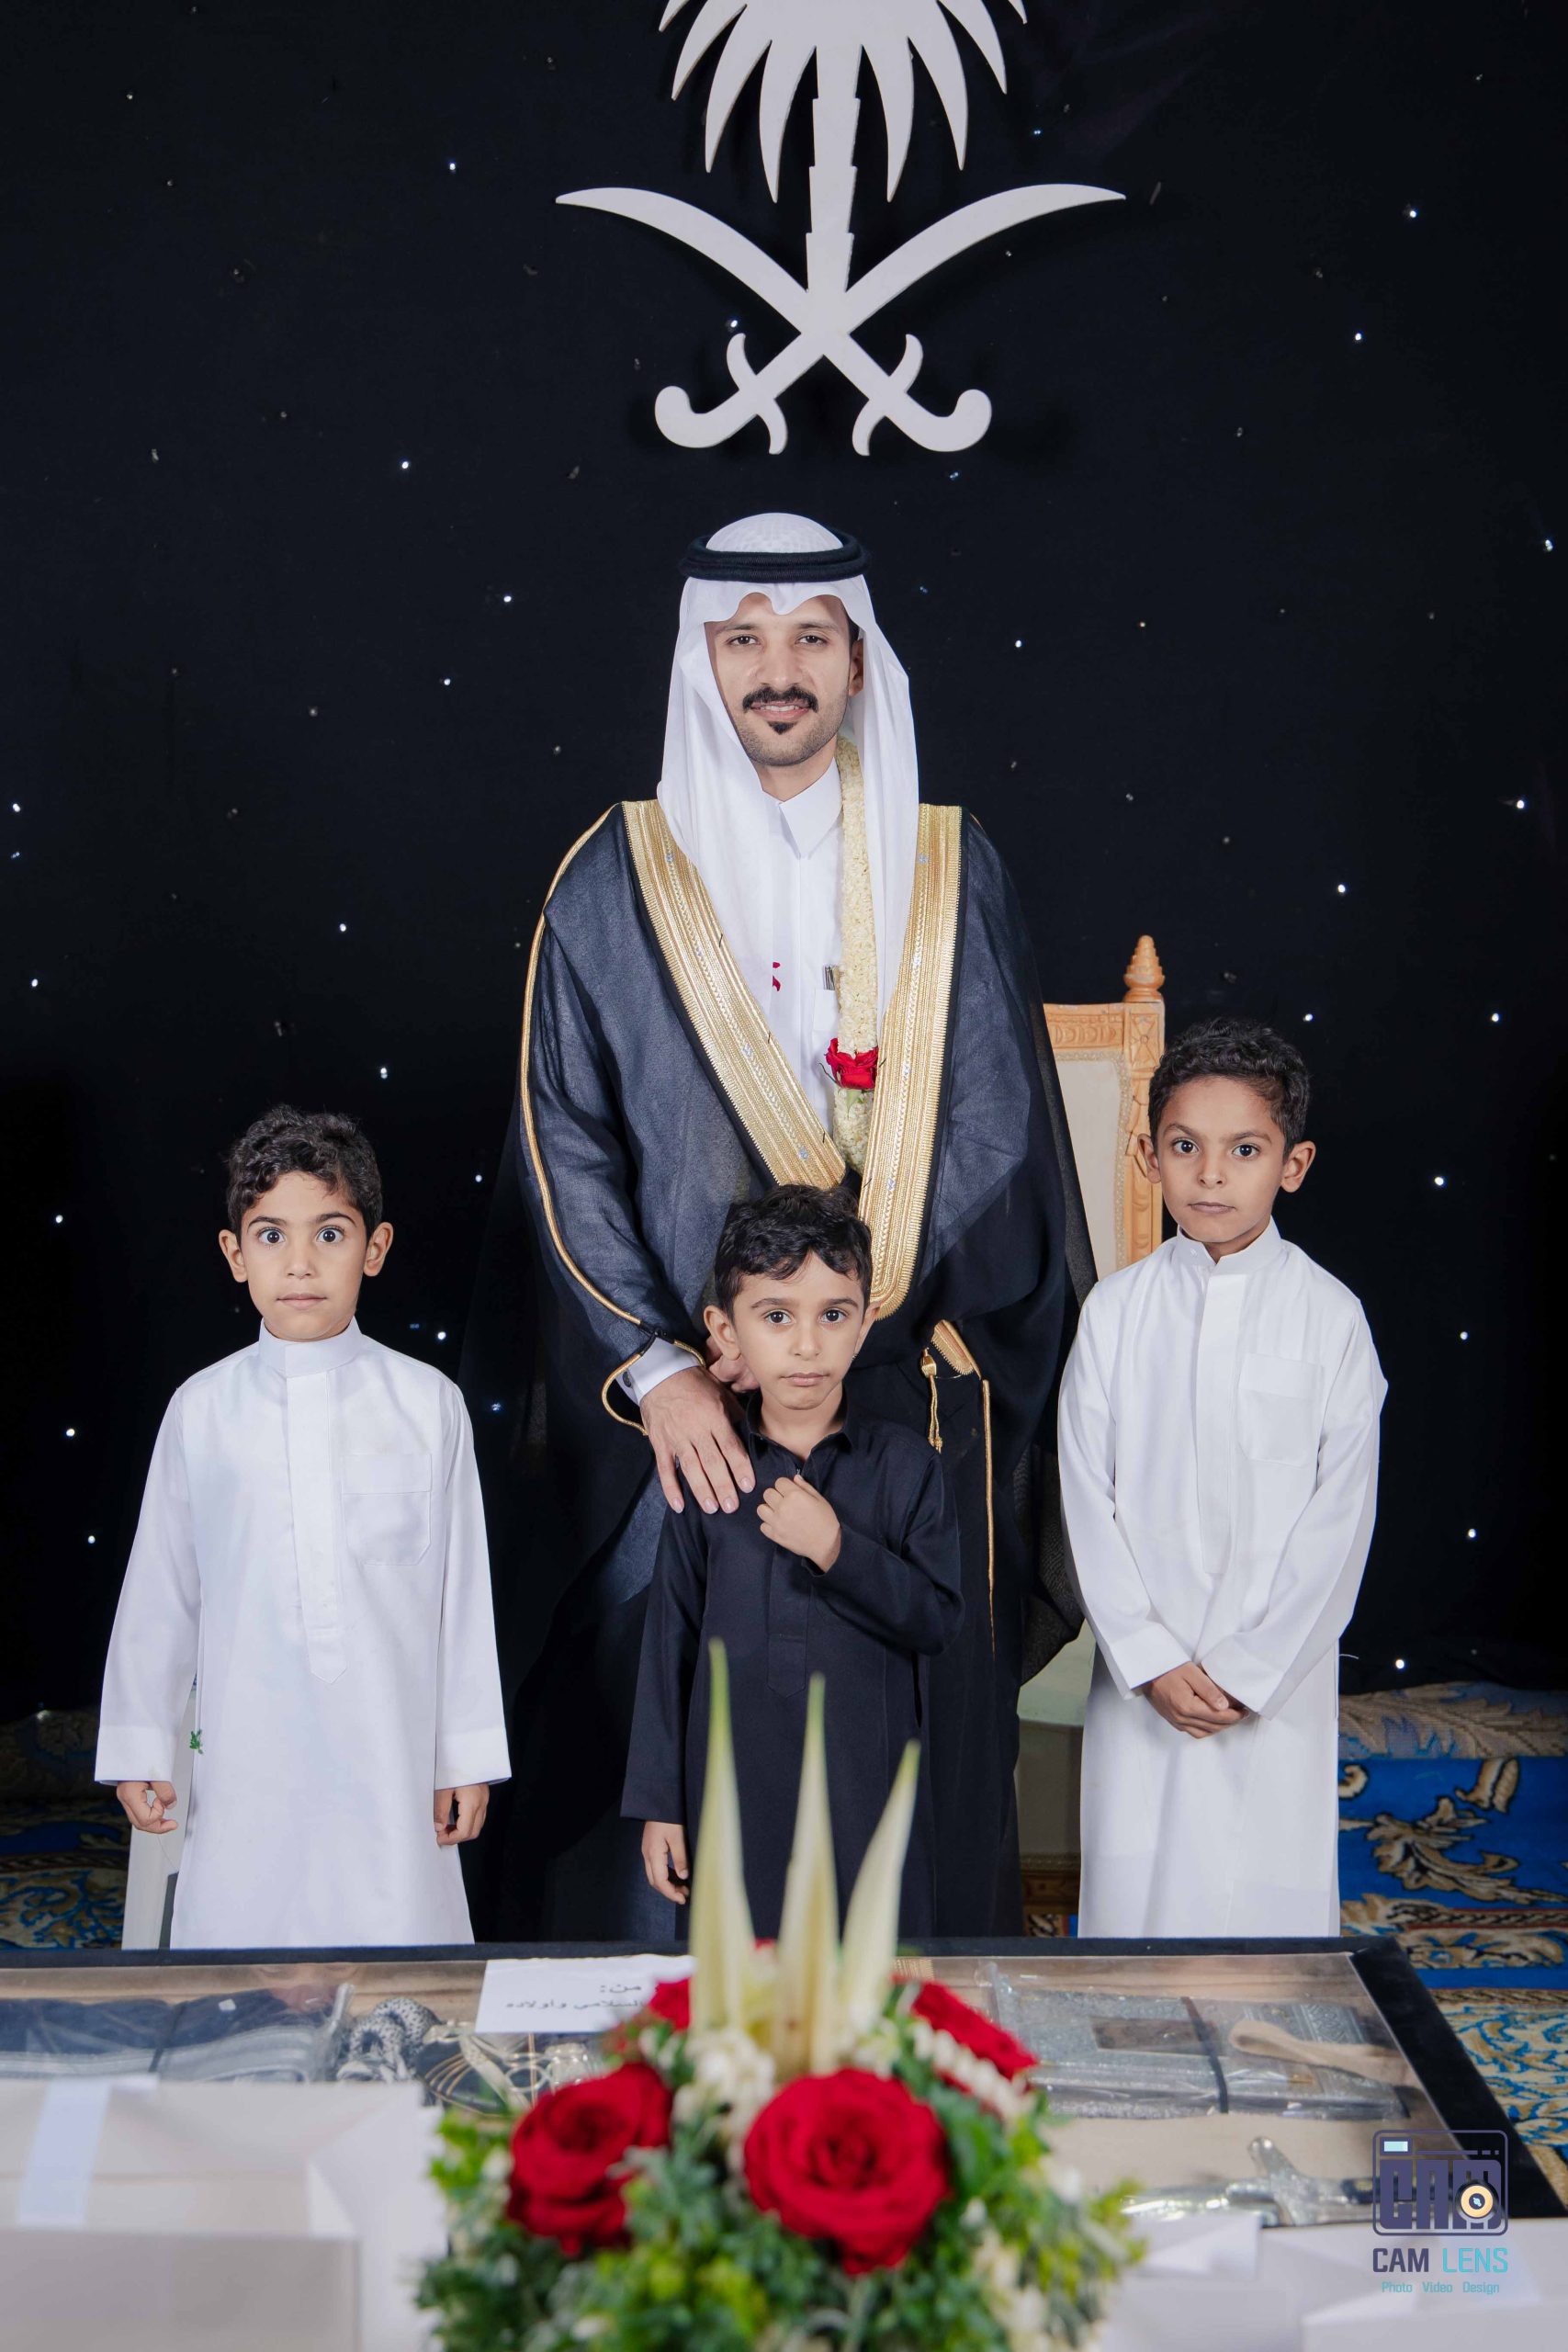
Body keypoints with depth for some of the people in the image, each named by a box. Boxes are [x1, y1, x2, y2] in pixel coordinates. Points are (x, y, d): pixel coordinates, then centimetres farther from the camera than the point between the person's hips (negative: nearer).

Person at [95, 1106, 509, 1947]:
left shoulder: (426, 1403, 0)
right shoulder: (202, 1411, 1)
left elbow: (462, 1585, 4)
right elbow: (159, 1591, 7)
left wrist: (468, 1755, 6)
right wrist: (137, 1750, 9)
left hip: (390, 1761, 0)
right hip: (246, 1767, 1)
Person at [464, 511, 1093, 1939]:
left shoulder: (950, 872, 5)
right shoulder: (619, 882, 1)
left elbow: (995, 1133, 1)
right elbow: (567, 1152, -2)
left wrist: (840, 1307, -11)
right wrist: (657, 1368, -13)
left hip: (907, 1394, 1)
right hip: (683, 1403, -1)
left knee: (909, 1731, 6)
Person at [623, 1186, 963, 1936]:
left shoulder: (906, 1465, -1)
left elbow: (940, 1620, -6)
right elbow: (669, 1641, 4)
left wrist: (837, 1550, -18)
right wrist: (658, 1803, 3)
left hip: (869, 1797, 0)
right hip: (735, 1801, 1)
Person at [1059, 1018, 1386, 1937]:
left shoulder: (1329, 1317, -5)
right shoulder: (1117, 1309, 0)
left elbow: (1341, 1516, -5)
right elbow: (1088, 1498, 0)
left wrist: (1251, 1670, -9)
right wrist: (1149, 1658, -8)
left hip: (1277, 1678, -1)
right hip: (1142, 1676, 2)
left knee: (1268, 1889, 3)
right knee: (1133, 1889, 6)